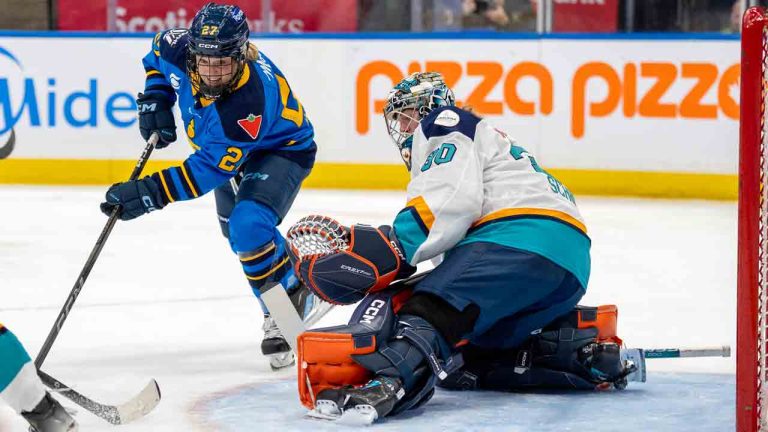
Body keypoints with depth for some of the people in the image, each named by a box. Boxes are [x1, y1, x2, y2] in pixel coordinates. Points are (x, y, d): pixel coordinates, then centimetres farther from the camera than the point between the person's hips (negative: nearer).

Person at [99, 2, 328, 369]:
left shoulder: (249, 101, -43)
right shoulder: (180, 48, -27)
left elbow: (211, 168, -38)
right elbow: (158, 52, 1)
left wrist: (151, 193, -42)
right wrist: (154, 99, -11)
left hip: (280, 149, -8)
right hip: (233, 148, 8)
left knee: (248, 228, -29)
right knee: (237, 234, 17)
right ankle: (300, 292, 39)